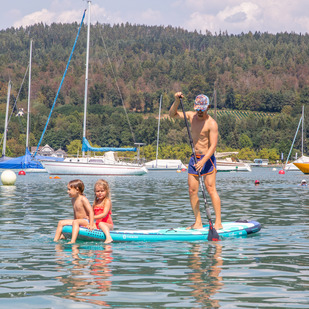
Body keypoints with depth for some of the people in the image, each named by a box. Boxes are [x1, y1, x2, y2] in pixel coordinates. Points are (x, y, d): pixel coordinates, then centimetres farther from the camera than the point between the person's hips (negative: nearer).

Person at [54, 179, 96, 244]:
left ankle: (72, 241, -51)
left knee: (76, 222, -38)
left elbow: (91, 212, -21)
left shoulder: (83, 199, -16)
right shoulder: (73, 199, 9)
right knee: (61, 223, 1)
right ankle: (55, 240, -3)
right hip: (78, 221, 9)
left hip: (86, 221, -9)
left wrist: (91, 225, -28)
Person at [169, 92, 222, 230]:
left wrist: (203, 161, -31)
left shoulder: (211, 123, -14)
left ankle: (218, 222, -12)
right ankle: (198, 222, 8)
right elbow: (172, 114, 12)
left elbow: (213, 145, -20)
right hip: (194, 158, 7)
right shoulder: (191, 116, 7)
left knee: (210, 189, -12)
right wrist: (177, 101, -6)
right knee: (192, 191, 2)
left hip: (207, 159, -7)